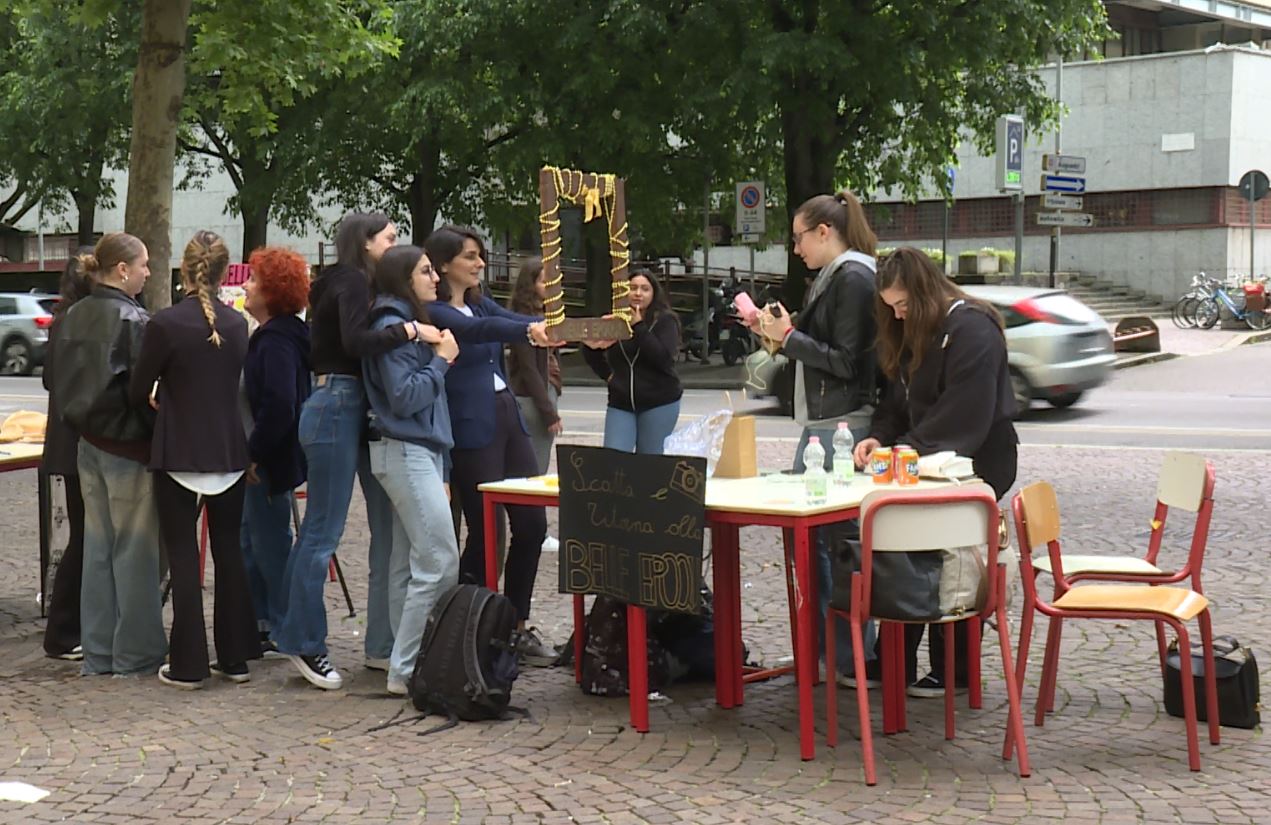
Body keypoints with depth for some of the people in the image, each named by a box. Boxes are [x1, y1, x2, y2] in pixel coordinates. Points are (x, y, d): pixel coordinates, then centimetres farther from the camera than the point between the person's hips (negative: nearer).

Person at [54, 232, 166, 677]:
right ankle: (136, 652, 8)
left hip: (88, 442, 7)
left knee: (97, 547, 13)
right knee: (134, 550, 2)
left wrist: (82, 422, 15)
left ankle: (97, 651, 19)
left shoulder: (74, 317, 7)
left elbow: (63, 382, 11)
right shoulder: (133, 320, -16)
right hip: (129, 448, -7)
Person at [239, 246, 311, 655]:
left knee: (270, 544, -2)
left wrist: (255, 454, -21)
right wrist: (252, 453, 16)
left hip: (271, 461, -11)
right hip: (262, 457, 11)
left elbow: (278, 407, -28)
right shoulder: (267, 336, 14)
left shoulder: (277, 342, -19)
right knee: (252, 542, 16)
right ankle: (261, 623, 25)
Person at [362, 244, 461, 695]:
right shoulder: (392, 326, -13)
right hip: (406, 453, -10)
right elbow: (404, 396, -19)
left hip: (419, 452, 10)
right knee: (440, 563, -12)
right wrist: (441, 359, -10)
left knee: (409, 564, 10)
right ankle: (405, 670, -9)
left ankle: (406, 664, 15)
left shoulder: (411, 322, 17)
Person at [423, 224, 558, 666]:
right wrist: (529, 331, -45)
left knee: (531, 523, 7)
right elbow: (476, 329, -27)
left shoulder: (480, 302, 15)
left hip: (508, 418, 8)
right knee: (486, 532, -4)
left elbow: (515, 320, 3)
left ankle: (518, 628, 18)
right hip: (470, 430, -8)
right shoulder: (434, 312, -10)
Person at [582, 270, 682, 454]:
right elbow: (595, 358, 16)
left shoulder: (665, 321, -3)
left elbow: (663, 358, -18)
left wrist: (639, 327, -18)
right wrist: (608, 375, -5)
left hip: (659, 404, -3)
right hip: (620, 403, 3)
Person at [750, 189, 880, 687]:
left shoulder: (854, 278, -11)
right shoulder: (830, 277, 18)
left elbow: (846, 361, -16)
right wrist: (778, 335, 13)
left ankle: (855, 658, -2)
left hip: (842, 426, -10)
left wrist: (789, 337, -11)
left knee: (839, 538, -7)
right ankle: (821, 644, 19)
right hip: (820, 422, 10)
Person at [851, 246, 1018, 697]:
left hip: (975, 466, -8)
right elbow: (899, 402, 16)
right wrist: (879, 437, -3)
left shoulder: (971, 330, -15)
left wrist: (907, 449, -22)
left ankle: (953, 673, 6)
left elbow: (963, 416, -22)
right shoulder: (911, 334, 15)